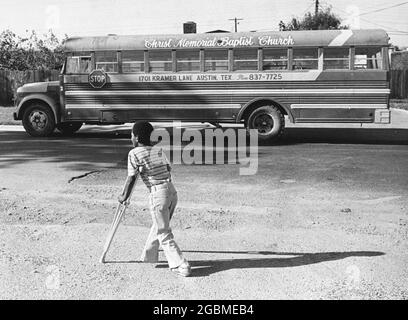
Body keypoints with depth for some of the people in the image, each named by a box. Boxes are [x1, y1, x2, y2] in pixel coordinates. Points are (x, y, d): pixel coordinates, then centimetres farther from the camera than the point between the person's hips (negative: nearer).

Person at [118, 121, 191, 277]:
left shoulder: (134, 153, -4)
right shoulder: (159, 150, 14)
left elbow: (131, 178, -4)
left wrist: (124, 197, 9)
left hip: (158, 194, -7)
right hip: (172, 191, 7)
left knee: (164, 234, 2)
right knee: (159, 226, 24)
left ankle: (182, 266, 0)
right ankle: (149, 255, 41)